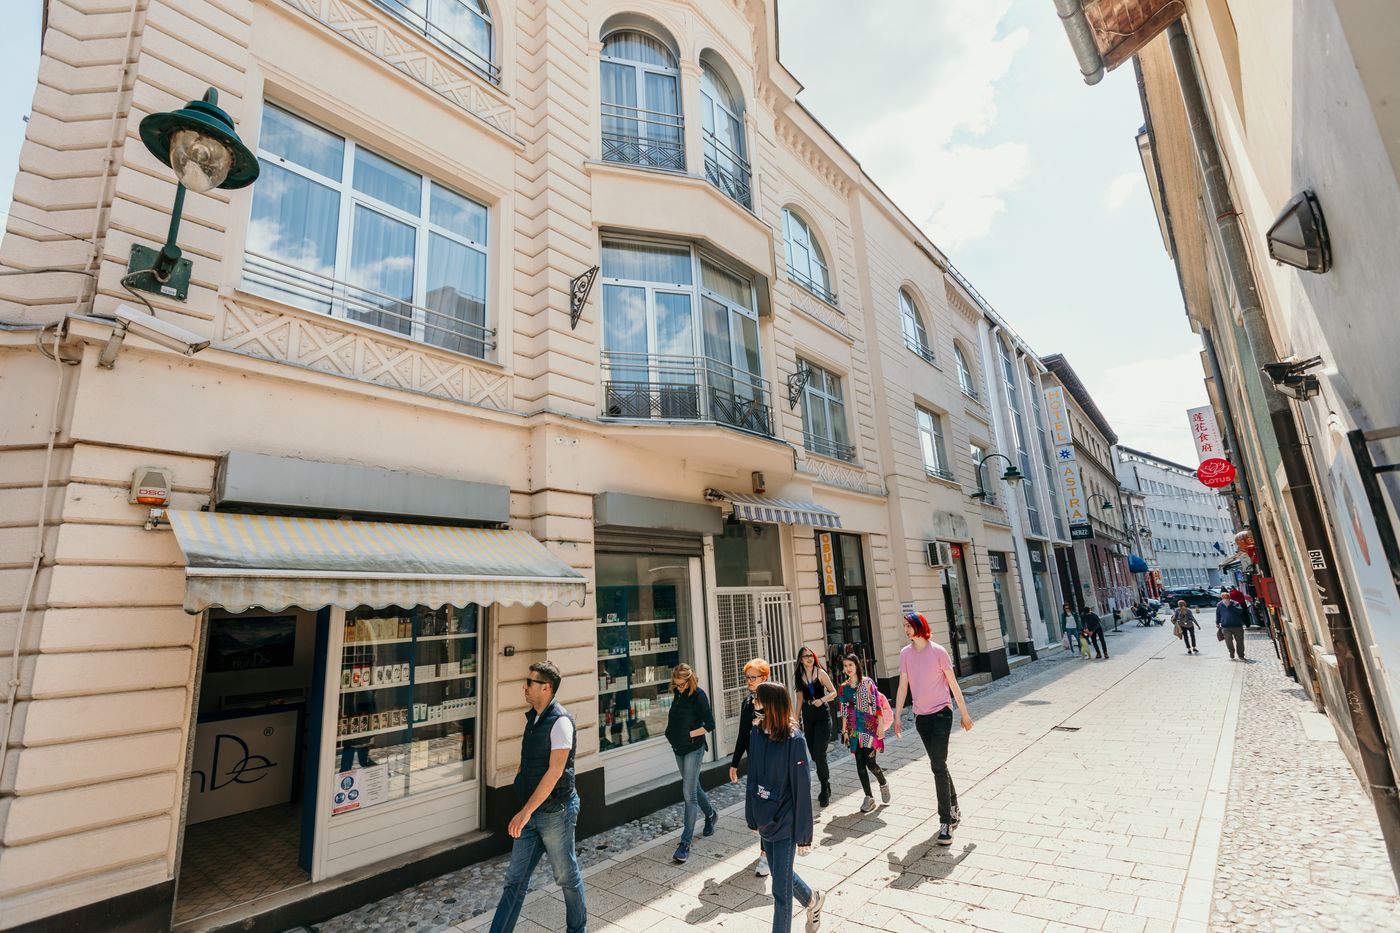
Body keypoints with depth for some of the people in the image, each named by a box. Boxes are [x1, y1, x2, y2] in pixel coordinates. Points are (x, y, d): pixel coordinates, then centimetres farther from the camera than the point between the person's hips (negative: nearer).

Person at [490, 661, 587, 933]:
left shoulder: (560, 721, -21)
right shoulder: (533, 717, 6)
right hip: (532, 813, 7)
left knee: (567, 877, 12)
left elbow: (555, 771, -25)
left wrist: (526, 811, -25)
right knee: (515, 880, 11)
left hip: (555, 812, -7)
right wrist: (526, 811, 17)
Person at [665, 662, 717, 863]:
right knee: (693, 787, 22)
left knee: (689, 793, -6)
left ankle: (685, 843, 1)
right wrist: (671, 732, 5)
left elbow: (709, 725, -17)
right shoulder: (678, 694, 2)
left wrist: (689, 734, -16)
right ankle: (711, 814, 46)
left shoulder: (698, 696, -18)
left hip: (693, 748, -7)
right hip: (679, 748, 7)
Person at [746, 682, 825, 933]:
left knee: (781, 888, 5)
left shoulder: (794, 741, -24)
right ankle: (813, 900, 51)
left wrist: (803, 835, -13)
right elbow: (753, 779, 4)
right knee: (781, 873, 25)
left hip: (785, 824, -6)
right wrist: (753, 818, 10)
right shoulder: (756, 734, -7)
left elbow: (802, 789, -18)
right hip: (765, 820, 6)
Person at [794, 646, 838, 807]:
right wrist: (796, 717, 14)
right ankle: (825, 787, 27)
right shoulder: (800, 675, 4)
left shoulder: (820, 672, -8)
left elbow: (833, 692, -5)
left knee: (819, 753, -10)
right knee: (813, 753, 9)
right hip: (808, 715, 5)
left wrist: (822, 700, -22)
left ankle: (825, 790, 6)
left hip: (822, 714, -5)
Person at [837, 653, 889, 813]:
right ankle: (869, 797, 16)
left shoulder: (868, 682, -5)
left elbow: (877, 704, -7)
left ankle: (883, 783, 23)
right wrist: (844, 731, 8)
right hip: (854, 729, 4)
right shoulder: (844, 687, 6)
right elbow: (844, 710, 10)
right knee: (860, 763, 3)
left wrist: (880, 726, -11)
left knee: (869, 761, -9)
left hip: (869, 726, -4)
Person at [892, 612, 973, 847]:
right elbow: (902, 687, 5)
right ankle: (954, 810, 34)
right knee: (939, 765, 16)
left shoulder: (938, 651, -10)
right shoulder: (905, 653, 1)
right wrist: (896, 717, 5)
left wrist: (964, 714, 2)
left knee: (938, 766, -9)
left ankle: (946, 821, 1)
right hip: (921, 716, 5)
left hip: (941, 713, -4)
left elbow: (953, 684, -3)